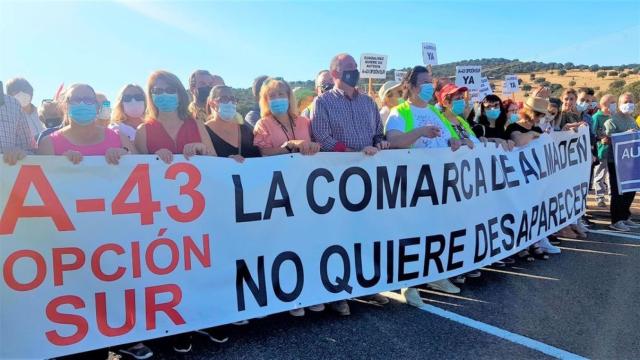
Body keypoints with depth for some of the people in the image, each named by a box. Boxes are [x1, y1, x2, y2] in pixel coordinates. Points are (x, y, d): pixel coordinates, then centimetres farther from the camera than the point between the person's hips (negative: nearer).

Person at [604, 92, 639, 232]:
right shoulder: (612, 120, -10)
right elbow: (608, 138, -21)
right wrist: (627, 135, -27)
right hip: (616, 161, -8)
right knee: (618, 191, -3)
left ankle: (625, 217, 25)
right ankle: (616, 220, 5)